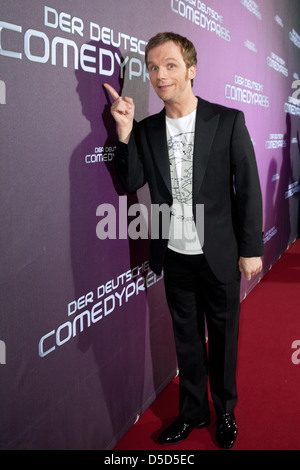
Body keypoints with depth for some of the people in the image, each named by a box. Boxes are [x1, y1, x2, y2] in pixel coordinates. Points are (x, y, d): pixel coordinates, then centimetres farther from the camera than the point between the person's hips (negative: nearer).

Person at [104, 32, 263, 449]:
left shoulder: (228, 121, -8)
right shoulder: (146, 130, 2)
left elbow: (248, 188, -6)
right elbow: (131, 184, -2)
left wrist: (251, 249, -6)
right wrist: (125, 133, -13)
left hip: (219, 255, -2)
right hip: (175, 257, 3)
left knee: (223, 337, 14)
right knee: (186, 337, 17)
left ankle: (225, 413, 37)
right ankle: (193, 411, 38)